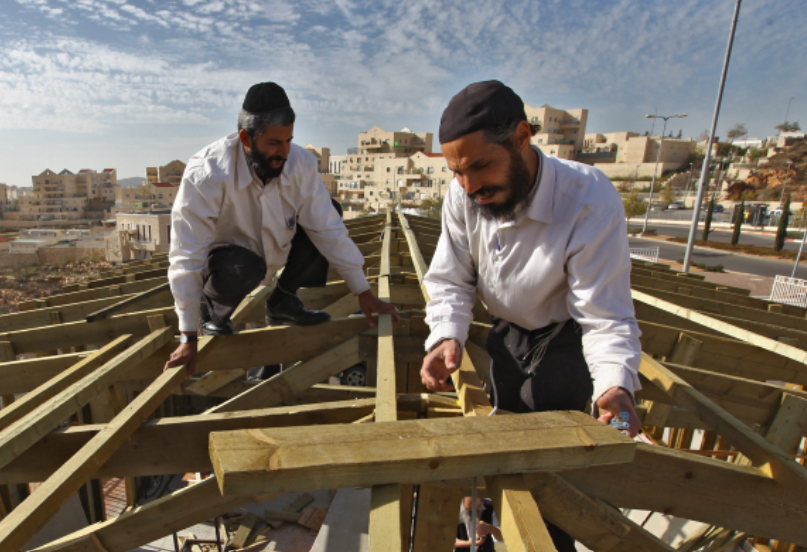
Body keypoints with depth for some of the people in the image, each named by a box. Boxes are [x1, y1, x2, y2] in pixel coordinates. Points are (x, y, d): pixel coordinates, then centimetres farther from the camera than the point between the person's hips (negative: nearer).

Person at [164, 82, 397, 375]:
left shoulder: (301, 163, -20)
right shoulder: (205, 175, -31)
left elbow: (329, 231, -16)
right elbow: (186, 259, -28)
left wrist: (364, 293, -16)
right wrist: (188, 338, -27)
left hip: (275, 249, 5)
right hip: (224, 256, -4)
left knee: (329, 212, -13)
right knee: (242, 267, -39)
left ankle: (283, 301, 0)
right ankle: (211, 309, -1)